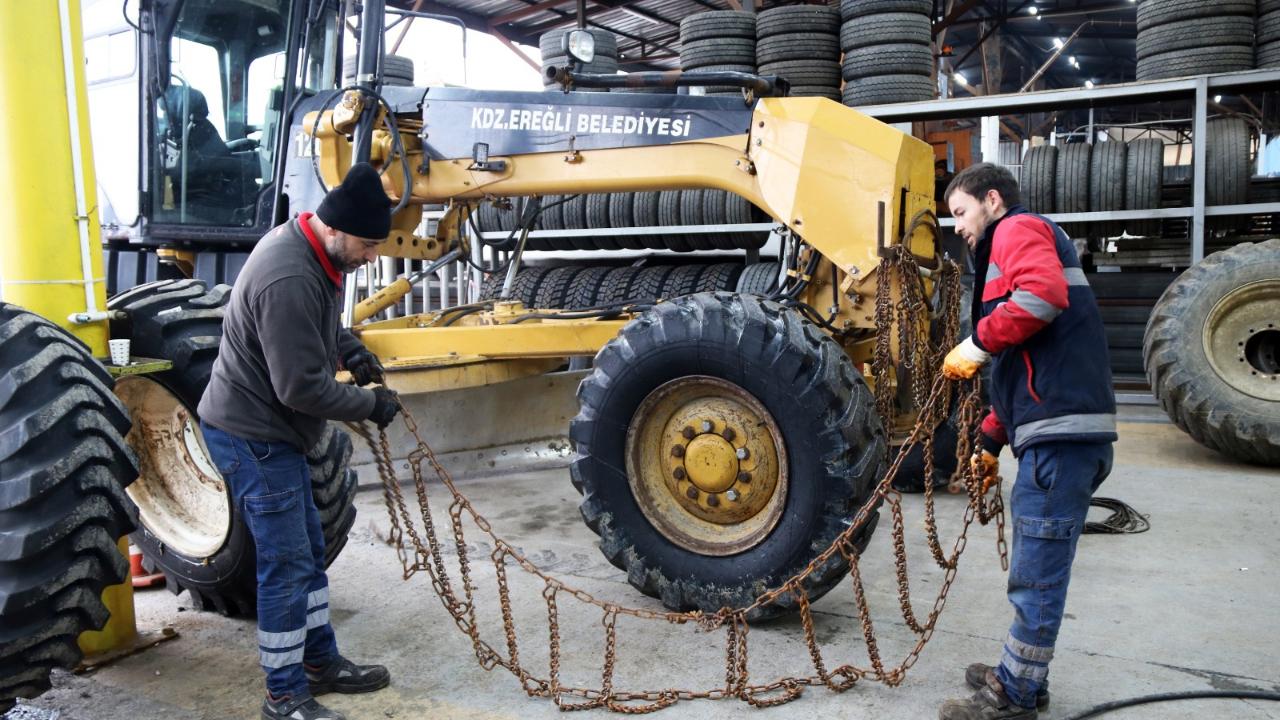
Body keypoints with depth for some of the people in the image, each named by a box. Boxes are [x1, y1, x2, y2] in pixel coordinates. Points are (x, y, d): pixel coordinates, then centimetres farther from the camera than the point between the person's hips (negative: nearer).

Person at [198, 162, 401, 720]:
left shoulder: (309, 249, 3)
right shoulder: (290, 280, -29)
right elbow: (303, 388, -26)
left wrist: (348, 348, 4)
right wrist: (370, 405, -13)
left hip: (271, 431, 10)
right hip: (253, 436, -10)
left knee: (308, 553, 18)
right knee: (287, 564, -2)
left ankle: (321, 662, 32)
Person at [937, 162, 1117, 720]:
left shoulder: (1018, 229, 1)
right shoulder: (1014, 245, 29)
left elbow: (1044, 293, -24)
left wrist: (978, 343, -14)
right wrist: (991, 441, 27)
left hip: (1061, 433, -11)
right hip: (1059, 430, 11)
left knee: (1035, 575, -2)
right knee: (1036, 569, 18)